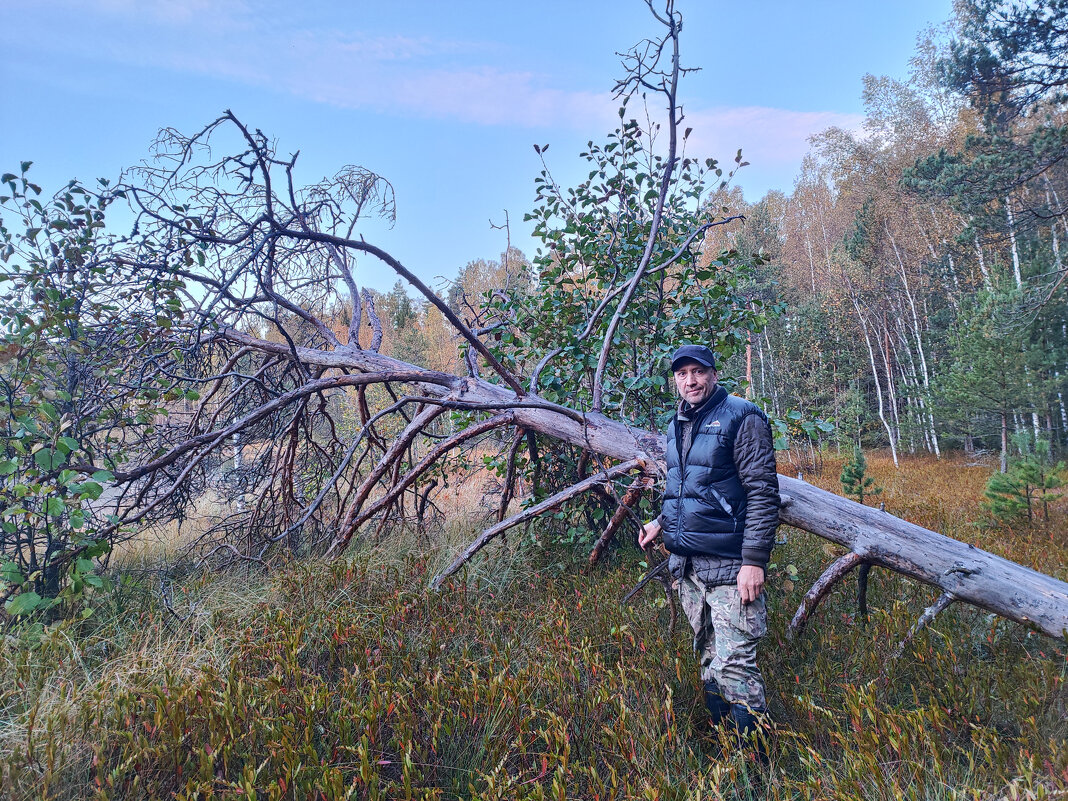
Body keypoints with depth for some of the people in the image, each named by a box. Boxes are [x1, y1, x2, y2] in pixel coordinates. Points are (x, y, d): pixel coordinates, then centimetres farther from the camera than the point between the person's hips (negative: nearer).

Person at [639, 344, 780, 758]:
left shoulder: (741, 417, -9)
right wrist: (661, 522, 13)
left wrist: (754, 560, -19)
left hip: (728, 566, -7)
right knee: (708, 659, 17)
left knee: (732, 665, -7)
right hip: (686, 564, 7)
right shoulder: (677, 426, 14)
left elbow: (763, 493, -14)